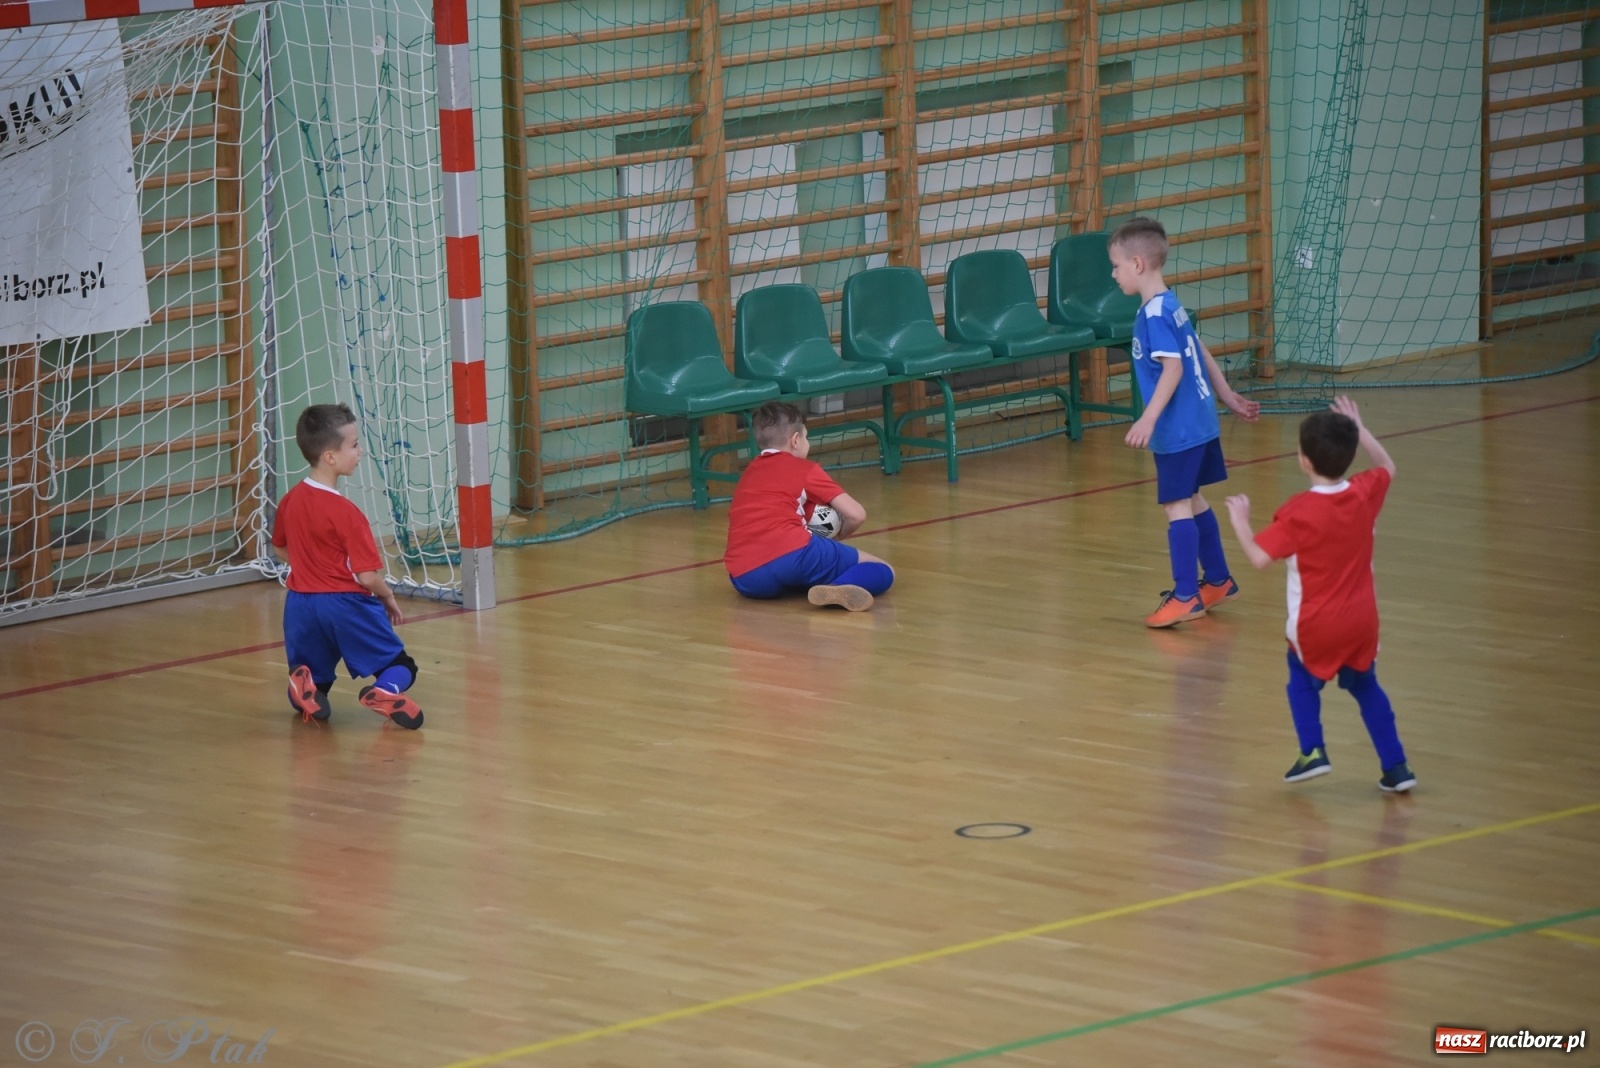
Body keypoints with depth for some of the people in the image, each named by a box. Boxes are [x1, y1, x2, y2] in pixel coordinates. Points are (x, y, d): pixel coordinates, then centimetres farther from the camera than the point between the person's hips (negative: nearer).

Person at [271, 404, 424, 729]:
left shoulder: (290, 501, 3)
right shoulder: (345, 513, -16)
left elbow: (281, 547, 21)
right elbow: (368, 576, -15)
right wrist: (388, 598, 5)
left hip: (302, 602, 5)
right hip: (344, 604, -5)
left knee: (311, 684, 21)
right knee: (401, 667, 5)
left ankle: (305, 686, -15)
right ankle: (386, 691, -29)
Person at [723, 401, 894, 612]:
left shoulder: (748, 473, 29)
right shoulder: (805, 469, 13)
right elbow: (856, 515, 9)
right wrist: (838, 536, 29)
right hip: (791, 555, -6)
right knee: (881, 572, 1)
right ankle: (840, 589, -31)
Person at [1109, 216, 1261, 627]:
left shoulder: (1154, 315, -18)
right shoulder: (1171, 306, 10)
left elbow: (1173, 368, -26)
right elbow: (1202, 354, 18)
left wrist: (1149, 419, -31)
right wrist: (1228, 397, 26)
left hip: (1178, 429, -10)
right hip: (1199, 422, 10)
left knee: (1177, 505, -5)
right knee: (1192, 501, 19)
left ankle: (1186, 597, -3)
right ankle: (1218, 581, 28)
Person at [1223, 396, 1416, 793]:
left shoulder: (1299, 512, -20)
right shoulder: (1365, 493, -6)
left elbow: (1259, 556, -23)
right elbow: (1387, 466, 17)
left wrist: (1240, 521, -7)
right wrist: (1357, 428, 23)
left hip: (1315, 626, -4)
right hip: (1362, 620, 4)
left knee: (1303, 680, 24)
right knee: (1365, 686, 22)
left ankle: (1313, 752, 10)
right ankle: (1395, 766, 18)